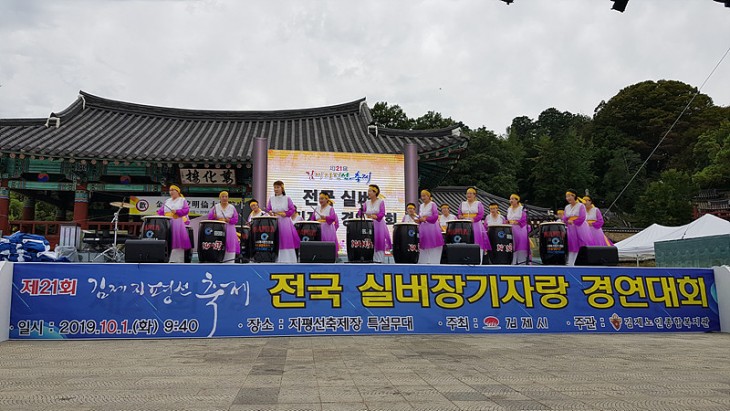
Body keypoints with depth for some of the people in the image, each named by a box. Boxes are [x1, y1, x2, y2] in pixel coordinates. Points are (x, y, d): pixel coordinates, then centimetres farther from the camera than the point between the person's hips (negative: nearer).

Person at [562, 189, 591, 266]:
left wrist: (573, 221, -8)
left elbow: (582, 218, -11)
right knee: (572, 248, 1)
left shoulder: (581, 206, -2)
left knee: (582, 248, -5)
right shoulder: (567, 207, 14)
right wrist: (568, 221, -10)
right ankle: (570, 264, -1)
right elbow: (564, 219, 10)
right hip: (570, 230, 5)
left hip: (580, 228, -5)